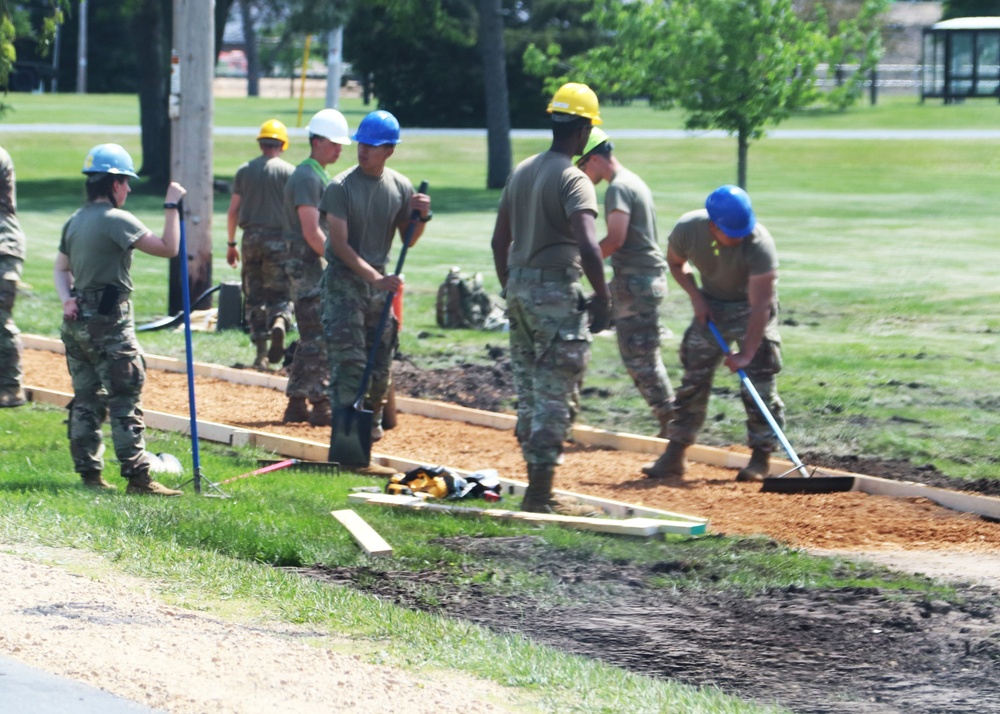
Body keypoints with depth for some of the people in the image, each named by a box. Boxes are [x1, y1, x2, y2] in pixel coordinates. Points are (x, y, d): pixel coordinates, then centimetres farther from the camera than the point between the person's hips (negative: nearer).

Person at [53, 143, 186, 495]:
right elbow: (167, 248, -19)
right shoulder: (116, 220, -15)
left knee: (87, 399, 12)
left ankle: (89, 472, 15)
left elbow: (61, 268, 20)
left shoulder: (74, 222, 11)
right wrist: (171, 206, -11)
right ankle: (137, 477, -7)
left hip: (77, 321, 8)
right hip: (108, 324, -8)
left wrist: (67, 299, 5)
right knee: (125, 400, -6)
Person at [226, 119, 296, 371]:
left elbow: (233, 211, 6)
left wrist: (231, 243, 14)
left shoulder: (244, 171, 6)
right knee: (280, 293, 3)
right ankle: (279, 322, -30)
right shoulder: (288, 171, -1)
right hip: (279, 239, -2)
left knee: (253, 296, 9)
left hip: (252, 237, 2)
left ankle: (261, 353, 6)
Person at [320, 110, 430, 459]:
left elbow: (407, 239, 12)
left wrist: (422, 216, -9)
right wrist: (375, 278, -25)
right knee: (349, 361, -13)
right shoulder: (341, 187, -11)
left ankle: (372, 422, 27)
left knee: (381, 362, 10)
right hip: (345, 282, -5)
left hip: (380, 280, 5)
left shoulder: (401, 187, 4)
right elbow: (340, 244, -16)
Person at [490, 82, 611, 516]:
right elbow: (587, 246, -25)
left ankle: (536, 487, 20)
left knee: (530, 391, 15)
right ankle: (541, 494, -6)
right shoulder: (573, 180, -13)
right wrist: (602, 298, -17)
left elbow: (500, 241, 17)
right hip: (556, 292, -8)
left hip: (519, 288, 8)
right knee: (556, 395, -4)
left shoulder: (521, 172, 11)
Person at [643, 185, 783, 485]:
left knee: (759, 380, -11)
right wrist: (695, 296, -13)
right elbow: (676, 262, 1)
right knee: (693, 378, 2)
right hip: (710, 305, 3)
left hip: (750, 309, -3)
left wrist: (746, 353, -36)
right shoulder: (687, 229, -24)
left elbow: (760, 306, -33)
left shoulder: (759, 244, -34)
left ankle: (761, 457, -1)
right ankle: (674, 457, 6)